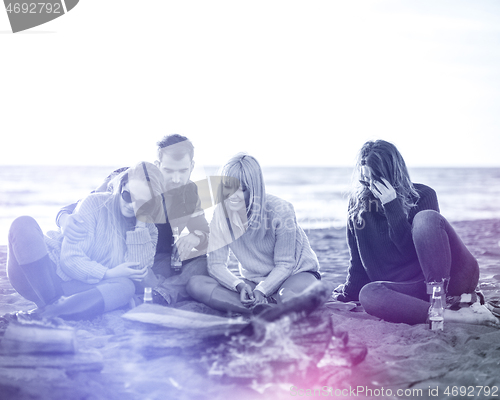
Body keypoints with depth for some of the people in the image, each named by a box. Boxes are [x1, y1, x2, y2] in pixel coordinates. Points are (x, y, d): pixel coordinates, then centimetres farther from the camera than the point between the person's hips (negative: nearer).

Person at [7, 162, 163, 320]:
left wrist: (141, 223, -13)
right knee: (24, 224, -26)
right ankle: (51, 302, -32)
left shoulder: (148, 231, 7)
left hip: (79, 289, 1)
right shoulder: (95, 203, -5)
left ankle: (50, 311, -42)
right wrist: (108, 274, -19)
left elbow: (137, 272, -11)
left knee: (126, 287, -29)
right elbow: (70, 259, -10)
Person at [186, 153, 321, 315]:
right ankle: (269, 308, -26)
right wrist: (240, 286, -28)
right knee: (195, 284, -22)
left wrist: (260, 291, -30)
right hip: (253, 281, 5)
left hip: (297, 273, -5)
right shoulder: (221, 213, -9)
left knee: (287, 297, -45)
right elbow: (216, 265, -8)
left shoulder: (278, 211, -20)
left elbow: (285, 264, -14)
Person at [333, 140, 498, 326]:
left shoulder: (422, 196, -2)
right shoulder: (358, 203, 7)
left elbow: (411, 249, -13)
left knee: (425, 218, -29)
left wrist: (392, 206, -17)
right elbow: (358, 258, 15)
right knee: (368, 294, -32)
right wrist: (351, 292, 19)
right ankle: (452, 315, -42)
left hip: (451, 275, -2)